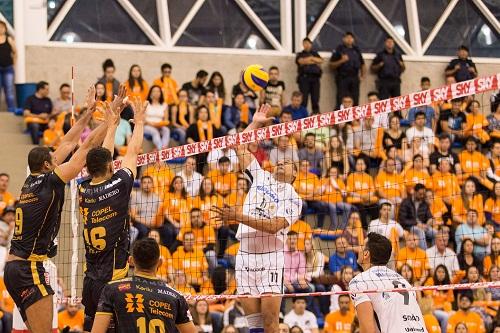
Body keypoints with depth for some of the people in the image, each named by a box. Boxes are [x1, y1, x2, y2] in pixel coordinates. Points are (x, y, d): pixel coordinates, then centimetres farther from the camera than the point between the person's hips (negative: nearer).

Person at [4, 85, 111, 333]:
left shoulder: (32, 181, 12)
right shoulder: (49, 182, -9)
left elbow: (68, 144, 21)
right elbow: (88, 146, -6)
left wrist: (89, 111, 26)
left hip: (13, 267, 9)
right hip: (29, 268, -9)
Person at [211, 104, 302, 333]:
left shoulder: (293, 199, 2)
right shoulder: (261, 177, 17)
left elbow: (274, 226, -14)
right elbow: (239, 146, 23)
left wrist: (239, 217, -17)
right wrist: (255, 123, 20)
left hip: (270, 256, -4)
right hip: (245, 253, 4)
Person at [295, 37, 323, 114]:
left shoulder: (315, 53, 23)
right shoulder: (300, 54, 15)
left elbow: (321, 61, 6)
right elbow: (301, 61, -7)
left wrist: (309, 59, -1)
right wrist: (314, 62, -1)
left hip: (315, 78, 3)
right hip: (304, 77, -3)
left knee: (315, 98, -2)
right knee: (304, 97, -10)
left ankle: (316, 111, -1)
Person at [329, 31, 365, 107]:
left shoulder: (356, 50, 16)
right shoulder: (339, 50, 3)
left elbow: (362, 64, 26)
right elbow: (332, 65, 0)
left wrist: (362, 75, 13)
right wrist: (341, 61, -14)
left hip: (354, 78, 4)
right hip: (343, 78, -4)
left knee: (355, 101, 1)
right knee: (342, 101, -11)